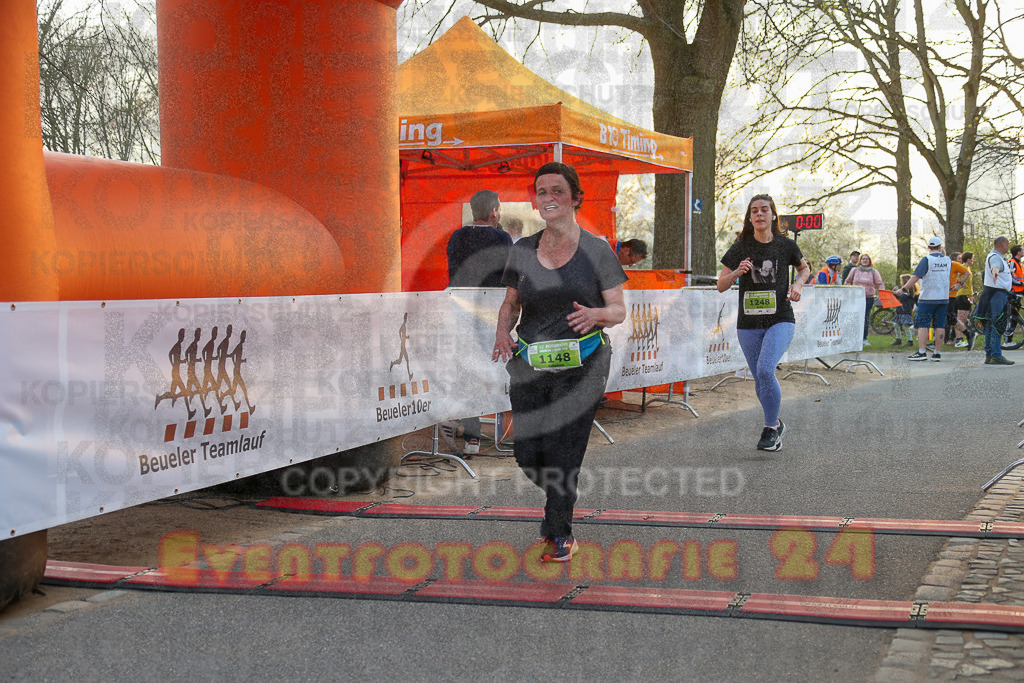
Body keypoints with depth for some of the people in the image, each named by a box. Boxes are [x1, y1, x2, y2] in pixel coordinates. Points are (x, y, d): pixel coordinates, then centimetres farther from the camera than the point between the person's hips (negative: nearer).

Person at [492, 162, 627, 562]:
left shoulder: (596, 251, -1)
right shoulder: (522, 250, 8)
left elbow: (619, 310, 1)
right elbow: (511, 303, 16)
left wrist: (596, 314, -21)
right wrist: (502, 331, -5)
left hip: (582, 363, -3)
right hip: (529, 363, 3)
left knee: (561, 451, -11)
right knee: (528, 457, 1)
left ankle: (559, 534, 7)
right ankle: (561, 498, 34)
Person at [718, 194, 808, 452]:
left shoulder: (786, 246, 1)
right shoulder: (740, 248, 1)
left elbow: (804, 268, 20)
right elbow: (721, 285, 2)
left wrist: (798, 284, -1)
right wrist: (737, 272, -17)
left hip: (781, 319, -2)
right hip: (749, 323, 2)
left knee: (765, 370, -21)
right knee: (760, 380, 8)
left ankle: (770, 428, -6)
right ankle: (777, 424, 31)